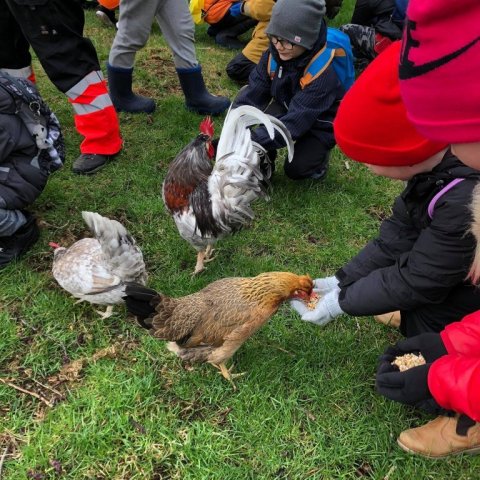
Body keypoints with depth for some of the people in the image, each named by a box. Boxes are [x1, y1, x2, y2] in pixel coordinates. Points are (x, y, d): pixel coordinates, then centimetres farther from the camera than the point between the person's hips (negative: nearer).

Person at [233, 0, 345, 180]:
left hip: (320, 124, -4)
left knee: (295, 169, -18)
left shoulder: (322, 72, -36)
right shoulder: (275, 53, -19)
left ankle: (319, 154, 13)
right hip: (288, 107, 5)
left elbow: (294, 123, -41)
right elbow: (253, 93, -20)